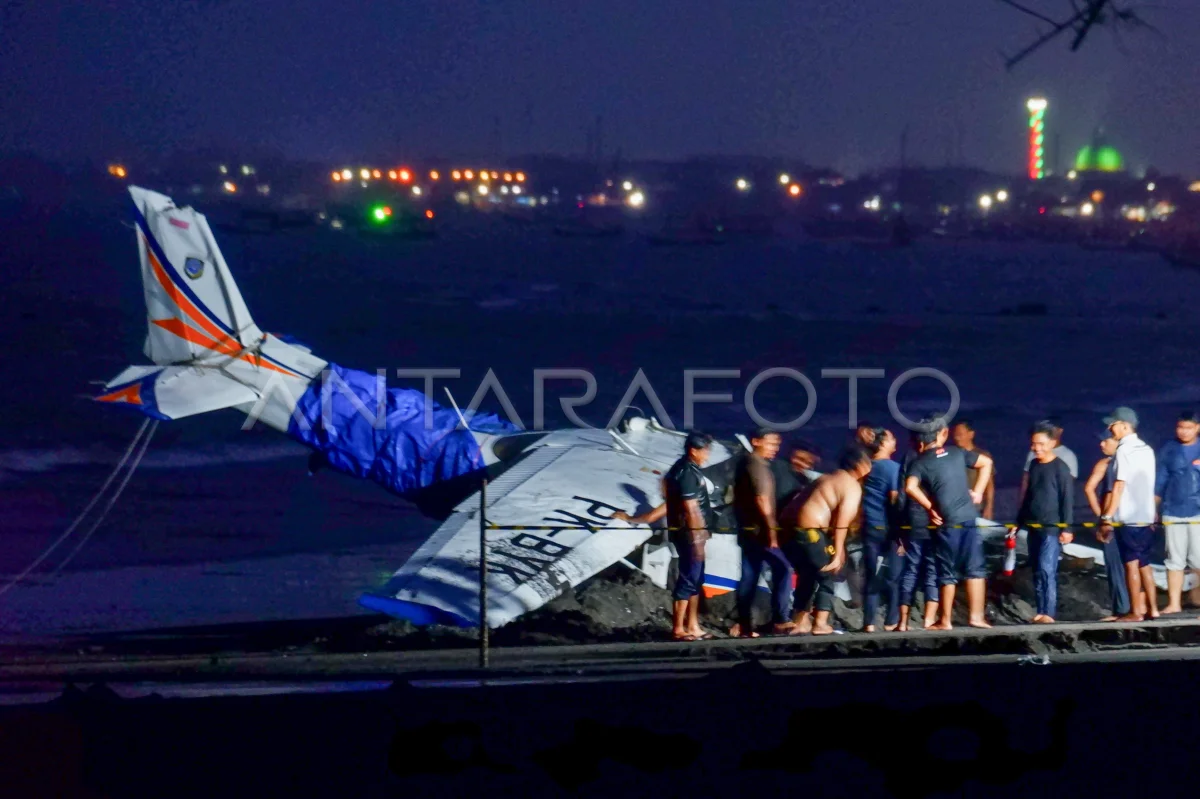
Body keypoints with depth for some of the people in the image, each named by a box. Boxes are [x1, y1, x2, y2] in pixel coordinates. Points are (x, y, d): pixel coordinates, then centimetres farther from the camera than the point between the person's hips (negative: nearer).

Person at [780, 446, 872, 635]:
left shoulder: (826, 478, 25)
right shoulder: (852, 487, -3)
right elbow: (841, 523, -11)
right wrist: (837, 554, -11)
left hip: (787, 527, 9)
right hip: (809, 530, -9)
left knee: (806, 575, 21)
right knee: (826, 575, 4)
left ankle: (800, 622, 22)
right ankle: (820, 624, 0)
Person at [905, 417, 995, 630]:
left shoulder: (921, 461, -2)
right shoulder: (956, 453, 8)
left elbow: (910, 487, -19)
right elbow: (987, 462, 16)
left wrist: (929, 507, -8)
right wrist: (977, 492, 14)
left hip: (946, 524, -2)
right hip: (968, 519, 2)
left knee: (947, 574, 5)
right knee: (974, 569, 7)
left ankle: (945, 621, 7)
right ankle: (975, 615, 3)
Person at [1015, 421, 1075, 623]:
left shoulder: (1060, 468, -7)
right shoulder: (1034, 465, 13)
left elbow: (1067, 499, -9)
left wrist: (1066, 528, -14)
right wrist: (1018, 522, 21)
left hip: (1052, 528, -7)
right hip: (1033, 528, 7)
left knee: (1047, 569, -14)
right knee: (1037, 571, 6)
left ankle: (1048, 613, -15)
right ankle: (1041, 612, 9)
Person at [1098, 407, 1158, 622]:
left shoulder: (1124, 450, -10)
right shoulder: (1147, 450, 11)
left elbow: (1118, 487, -15)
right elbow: (1147, 486, 14)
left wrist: (1106, 518, -14)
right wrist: (1152, 517, 18)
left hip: (1128, 518, -7)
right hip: (1146, 517, 7)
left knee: (1131, 564, -3)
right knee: (1144, 565, 13)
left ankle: (1136, 611, -3)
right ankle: (1152, 609, 13)